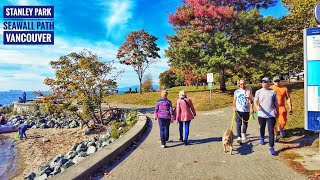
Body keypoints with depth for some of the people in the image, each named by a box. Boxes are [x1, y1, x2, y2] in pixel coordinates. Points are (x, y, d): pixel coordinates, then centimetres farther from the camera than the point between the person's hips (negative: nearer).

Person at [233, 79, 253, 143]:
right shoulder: (236, 91, 4)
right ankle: (239, 137, 3)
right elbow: (234, 100, 6)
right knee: (238, 123, -4)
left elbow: (251, 100, 3)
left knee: (245, 122, 15)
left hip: (246, 110, 1)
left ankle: (243, 134, 38)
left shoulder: (249, 91, 2)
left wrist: (251, 108, -8)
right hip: (238, 110, -1)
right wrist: (234, 107, -8)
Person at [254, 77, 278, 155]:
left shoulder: (273, 92, 2)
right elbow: (255, 101, -3)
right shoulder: (258, 92, 1)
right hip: (261, 114, 1)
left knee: (271, 131, -5)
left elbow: (275, 102, 9)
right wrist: (257, 106, -24)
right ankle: (262, 138, 48)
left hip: (271, 115, -1)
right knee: (262, 128, 20)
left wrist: (277, 111, 13)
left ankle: (271, 147, 0)